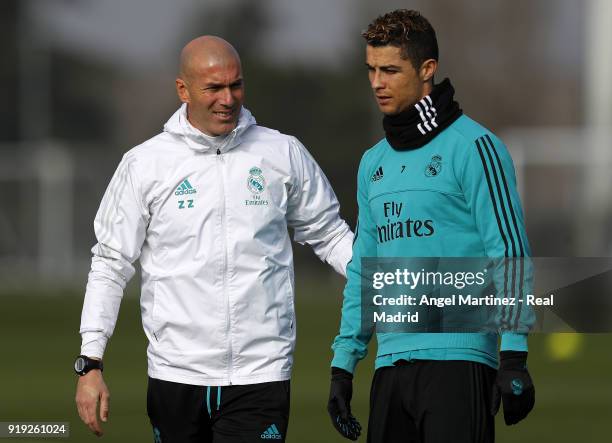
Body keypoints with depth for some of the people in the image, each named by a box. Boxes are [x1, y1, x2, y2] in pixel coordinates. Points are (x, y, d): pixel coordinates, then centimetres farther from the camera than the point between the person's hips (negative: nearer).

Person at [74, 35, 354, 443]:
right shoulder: (145, 164, 2)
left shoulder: (284, 154, 5)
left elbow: (329, 234, 15)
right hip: (176, 375, 1)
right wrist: (91, 364, -2)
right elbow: (111, 264, 5)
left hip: (261, 374, 0)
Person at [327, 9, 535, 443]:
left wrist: (514, 358, -14)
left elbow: (510, 252, -9)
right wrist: (343, 365, 18)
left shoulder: (473, 147, -5)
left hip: (458, 361, -7)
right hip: (391, 366, 7)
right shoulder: (374, 163, 17)